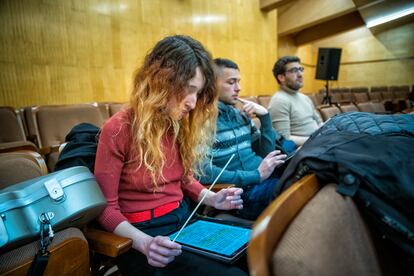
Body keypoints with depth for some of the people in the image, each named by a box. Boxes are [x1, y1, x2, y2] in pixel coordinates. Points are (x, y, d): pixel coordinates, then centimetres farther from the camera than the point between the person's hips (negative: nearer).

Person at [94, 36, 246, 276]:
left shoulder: (182, 124, 3)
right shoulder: (119, 130, -16)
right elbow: (106, 208, -11)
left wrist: (212, 198, -2)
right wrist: (144, 243, -27)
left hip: (184, 220, 6)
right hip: (143, 232, -6)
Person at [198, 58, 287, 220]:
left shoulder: (240, 115, 15)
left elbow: (267, 153, 17)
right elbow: (203, 172, -19)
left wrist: (265, 116, 5)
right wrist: (256, 175, -19)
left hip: (265, 179, 8)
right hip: (242, 192, -8)